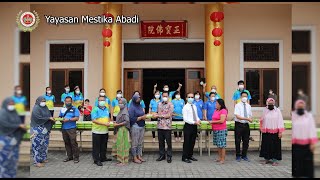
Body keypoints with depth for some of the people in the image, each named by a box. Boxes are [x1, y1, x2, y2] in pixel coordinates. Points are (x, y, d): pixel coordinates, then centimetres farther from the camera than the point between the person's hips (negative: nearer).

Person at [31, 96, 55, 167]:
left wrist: (52, 118, -5)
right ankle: (36, 161, 2)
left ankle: (43, 158, 24)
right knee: (37, 145, -4)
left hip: (45, 129, 8)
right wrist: (49, 118, -18)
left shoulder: (45, 108, 12)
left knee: (45, 144, 12)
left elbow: (49, 116, 15)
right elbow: (39, 118, -21)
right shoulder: (36, 108, -11)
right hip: (38, 129, -8)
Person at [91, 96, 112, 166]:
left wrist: (108, 122, -2)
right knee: (96, 147, 2)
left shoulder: (107, 109, 10)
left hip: (105, 131, 6)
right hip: (97, 131, -6)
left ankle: (103, 158, 29)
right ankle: (96, 160, 11)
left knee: (104, 146, 16)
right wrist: (104, 124, -21)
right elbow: (94, 120, -18)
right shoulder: (95, 109, -11)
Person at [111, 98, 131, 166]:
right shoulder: (121, 111, 12)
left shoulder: (125, 112, -14)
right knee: (119, 144, 13)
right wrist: (116, 123, 5)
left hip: (123, 130, -9)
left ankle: (123, 161, 5)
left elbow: (127, 121, -23)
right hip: (119, 130, 9)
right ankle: (121, 160, 21)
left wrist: (118, 124, -19)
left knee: (122, 145, -3)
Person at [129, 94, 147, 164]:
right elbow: (131, 118, -16)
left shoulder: (140, 106, 13)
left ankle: (139, 156, 22)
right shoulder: (132, 108, -9)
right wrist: (141, 117, -16)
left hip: (142, 126, 7)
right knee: (135, 143, 1)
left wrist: (144, 116, 0)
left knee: (140, 143, 13)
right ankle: (134, 158, 10)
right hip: (135, 127, -7)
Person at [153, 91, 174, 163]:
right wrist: (155, 115, -3)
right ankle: (162, 155, 22)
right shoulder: (159, 104, 13)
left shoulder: (170, 105, -4)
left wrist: (159, 115, -11)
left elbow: (169, 115, -11)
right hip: (160, 126, 5)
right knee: (161, 142, 10)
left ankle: (169, 156, 12)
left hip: (167, 126, -5)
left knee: (168, 142, 2)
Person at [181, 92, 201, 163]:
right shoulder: (185, 107, -9)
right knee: (187, 142, -1)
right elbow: (185, 119, -16)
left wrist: (198, 120, -5)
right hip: (188, 126, -7)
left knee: (192, 142, 14)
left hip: (194, 126, 7)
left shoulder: (194, 106, 13)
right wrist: (194, 122, -22)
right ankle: (185, 157, 9)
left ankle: (190, 155, 26)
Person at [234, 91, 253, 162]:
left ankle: (244, 155, 24)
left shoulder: (248, 106, 10)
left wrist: (250, 119, -10)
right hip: (239, 125, -5)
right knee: (238, 141, 3)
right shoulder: (238, 105, -6)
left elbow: (250, 116, 13)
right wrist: (247, 118, -23)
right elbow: (237, 116, -16)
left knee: (246, 141, 10)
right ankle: (238, 156, 16)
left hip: (246, 125, 5)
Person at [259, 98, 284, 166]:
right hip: (266, 132, 2)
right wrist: (261, 128, 11)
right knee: (266, 145, 8)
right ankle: (267, 158, 20)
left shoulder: (277, 111, -3)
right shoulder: (265, 110, 5)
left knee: (275, 146, 1)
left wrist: (280, 132, -11)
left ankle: (275, 160, 9)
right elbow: (262, 120, 13)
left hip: (275, 132, -2)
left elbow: (280, 121, -6)